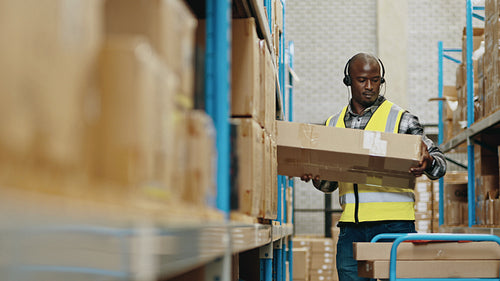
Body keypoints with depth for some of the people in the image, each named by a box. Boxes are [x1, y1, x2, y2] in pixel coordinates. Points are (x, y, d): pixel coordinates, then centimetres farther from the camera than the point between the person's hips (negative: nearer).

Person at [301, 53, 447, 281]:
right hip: (351, 227, 4)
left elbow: (440, 163, 1)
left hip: (394, 223, -3)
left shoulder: (400, 119, 3)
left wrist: (428, 163, -23)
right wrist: (316, 178, -3)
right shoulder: (334, 124, 14)